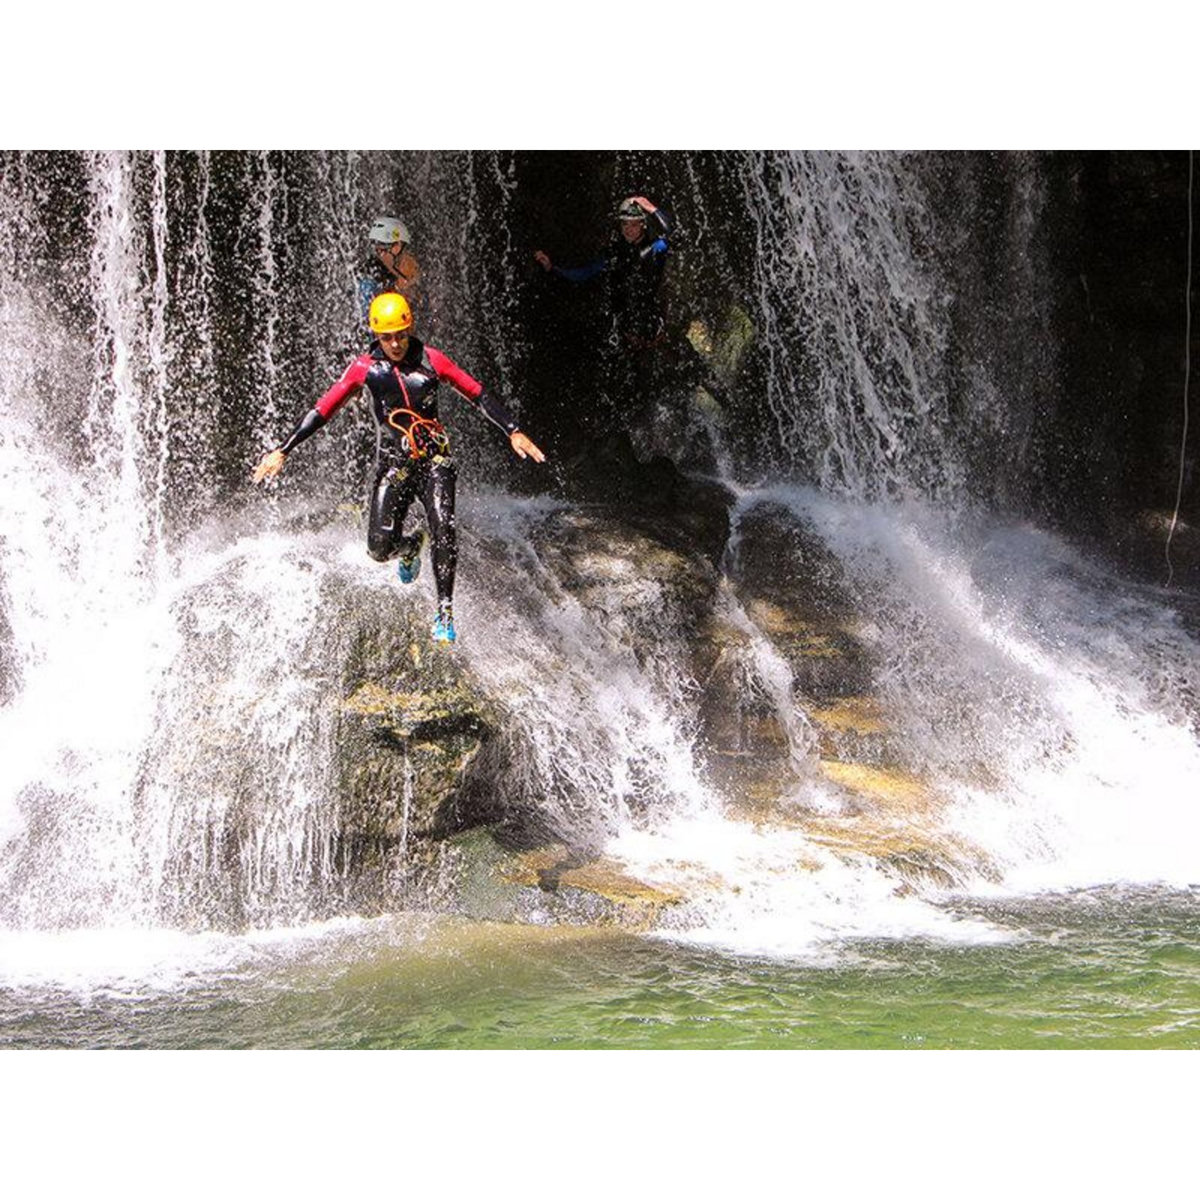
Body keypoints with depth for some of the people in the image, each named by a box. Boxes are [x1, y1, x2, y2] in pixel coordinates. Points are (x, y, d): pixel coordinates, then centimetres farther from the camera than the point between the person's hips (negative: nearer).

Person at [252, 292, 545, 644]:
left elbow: (479, 396, 5)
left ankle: (445, 611, -13)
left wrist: (514, 432, 0)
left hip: (434, 459, -1)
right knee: (380, 548, -7)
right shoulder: (365, 368, -2)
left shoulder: (431, 360, -2)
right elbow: (322, 411, 1)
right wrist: (283, 451, -3)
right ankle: (411, 546, 32)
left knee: (443, 529, -23)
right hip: (393, 463, 1)